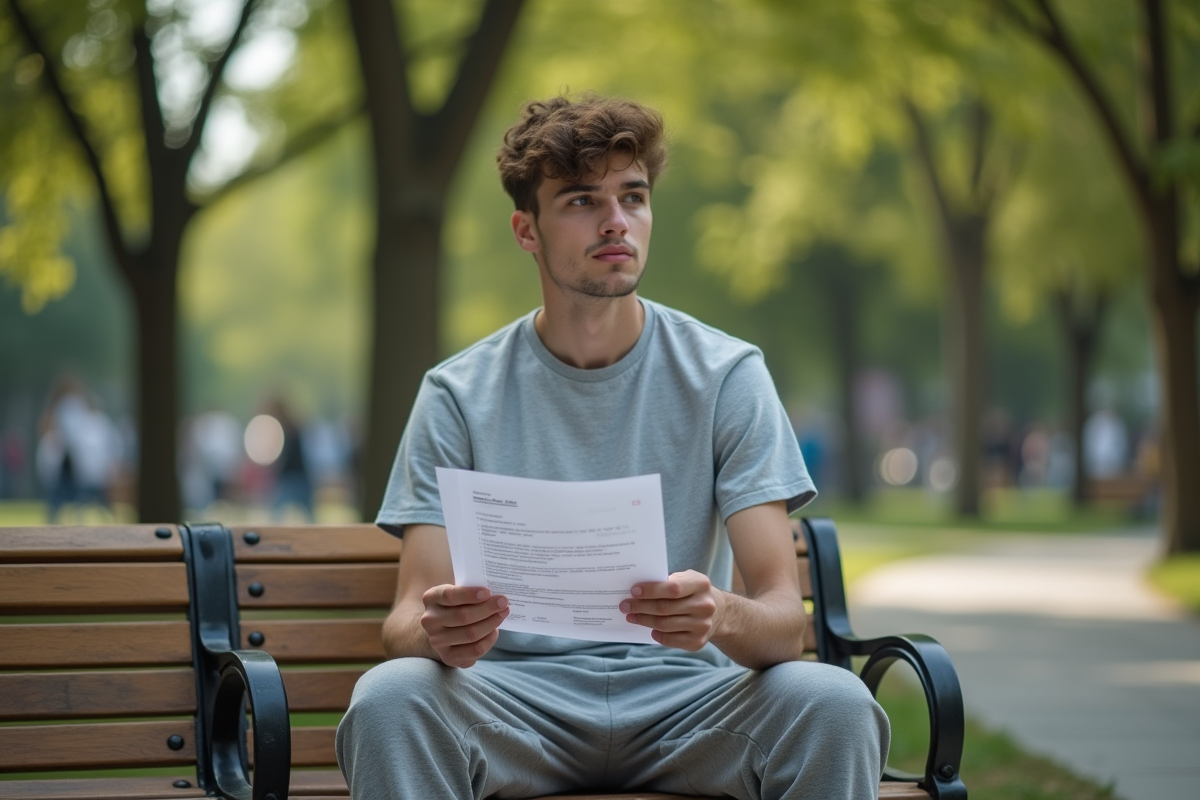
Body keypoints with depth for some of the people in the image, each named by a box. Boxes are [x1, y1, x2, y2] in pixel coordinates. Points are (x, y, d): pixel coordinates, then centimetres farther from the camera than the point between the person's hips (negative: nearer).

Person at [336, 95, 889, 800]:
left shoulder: (728, 375, 1)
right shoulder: (459, 394, 2)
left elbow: (785, 617, -7)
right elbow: (407, 620, -5)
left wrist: (721, 616, -33)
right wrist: (437, 632, -31)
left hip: (685, 696, 0)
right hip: (515, 701, 0)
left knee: (832, 703, -30)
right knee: (387, 699, -32)